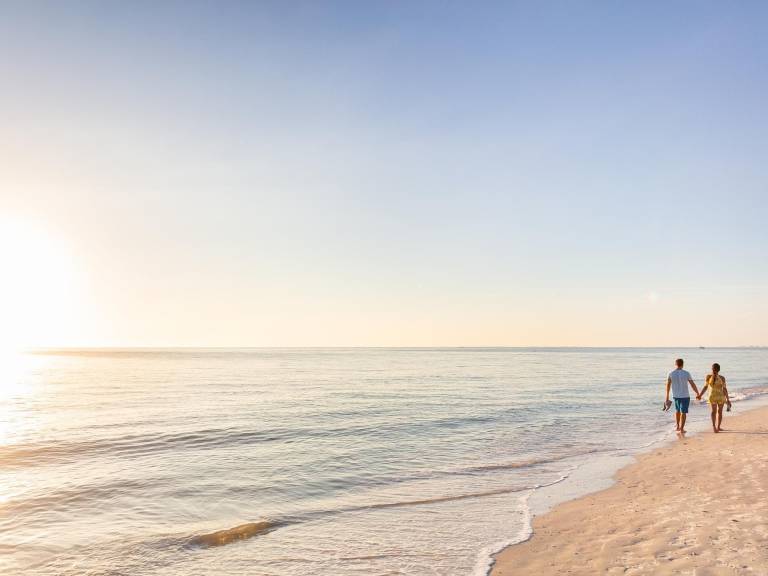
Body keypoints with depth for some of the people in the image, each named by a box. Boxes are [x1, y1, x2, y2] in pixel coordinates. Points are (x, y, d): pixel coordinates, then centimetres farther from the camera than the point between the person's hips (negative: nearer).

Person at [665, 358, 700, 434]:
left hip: (675, 396, 3)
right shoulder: (686, 373, -11)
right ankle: (682, 429, 4)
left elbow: (668, 385, -5)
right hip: (685, 396, -3)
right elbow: (693, 385, -7)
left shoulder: (671, 374, -6)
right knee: (683, 412, 6)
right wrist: (698, 393, 7)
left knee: (677, 410, 23)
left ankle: (678, 426, 26)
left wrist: (667, 397, 3)